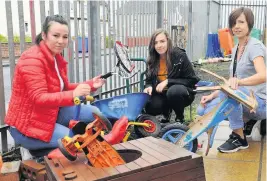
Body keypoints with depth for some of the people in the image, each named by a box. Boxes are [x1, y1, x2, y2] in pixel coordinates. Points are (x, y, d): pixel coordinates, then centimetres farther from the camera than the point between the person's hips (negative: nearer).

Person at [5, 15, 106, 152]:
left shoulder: (57, 58, 7)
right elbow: (39, 99, -30)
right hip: (27, 124, -9)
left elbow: (64, 88, 8)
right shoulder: (32, 59, -22)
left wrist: (90, 85, -6)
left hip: (51, 113, 9)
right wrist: (73, 95, -44)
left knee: (94, 113, 1)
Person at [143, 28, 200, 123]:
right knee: (150, 108, -25)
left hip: (183, 93, -4)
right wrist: (149, 87, -17)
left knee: (174, 91, -38)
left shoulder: (180, 56, -15)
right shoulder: (152, 60, 0)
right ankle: (166, 113, 12)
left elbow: (191, 80, -13)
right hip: (162, 94, 4)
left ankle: (180, 118, -8)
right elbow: (149, 80, 9)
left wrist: (168, 81, -23)